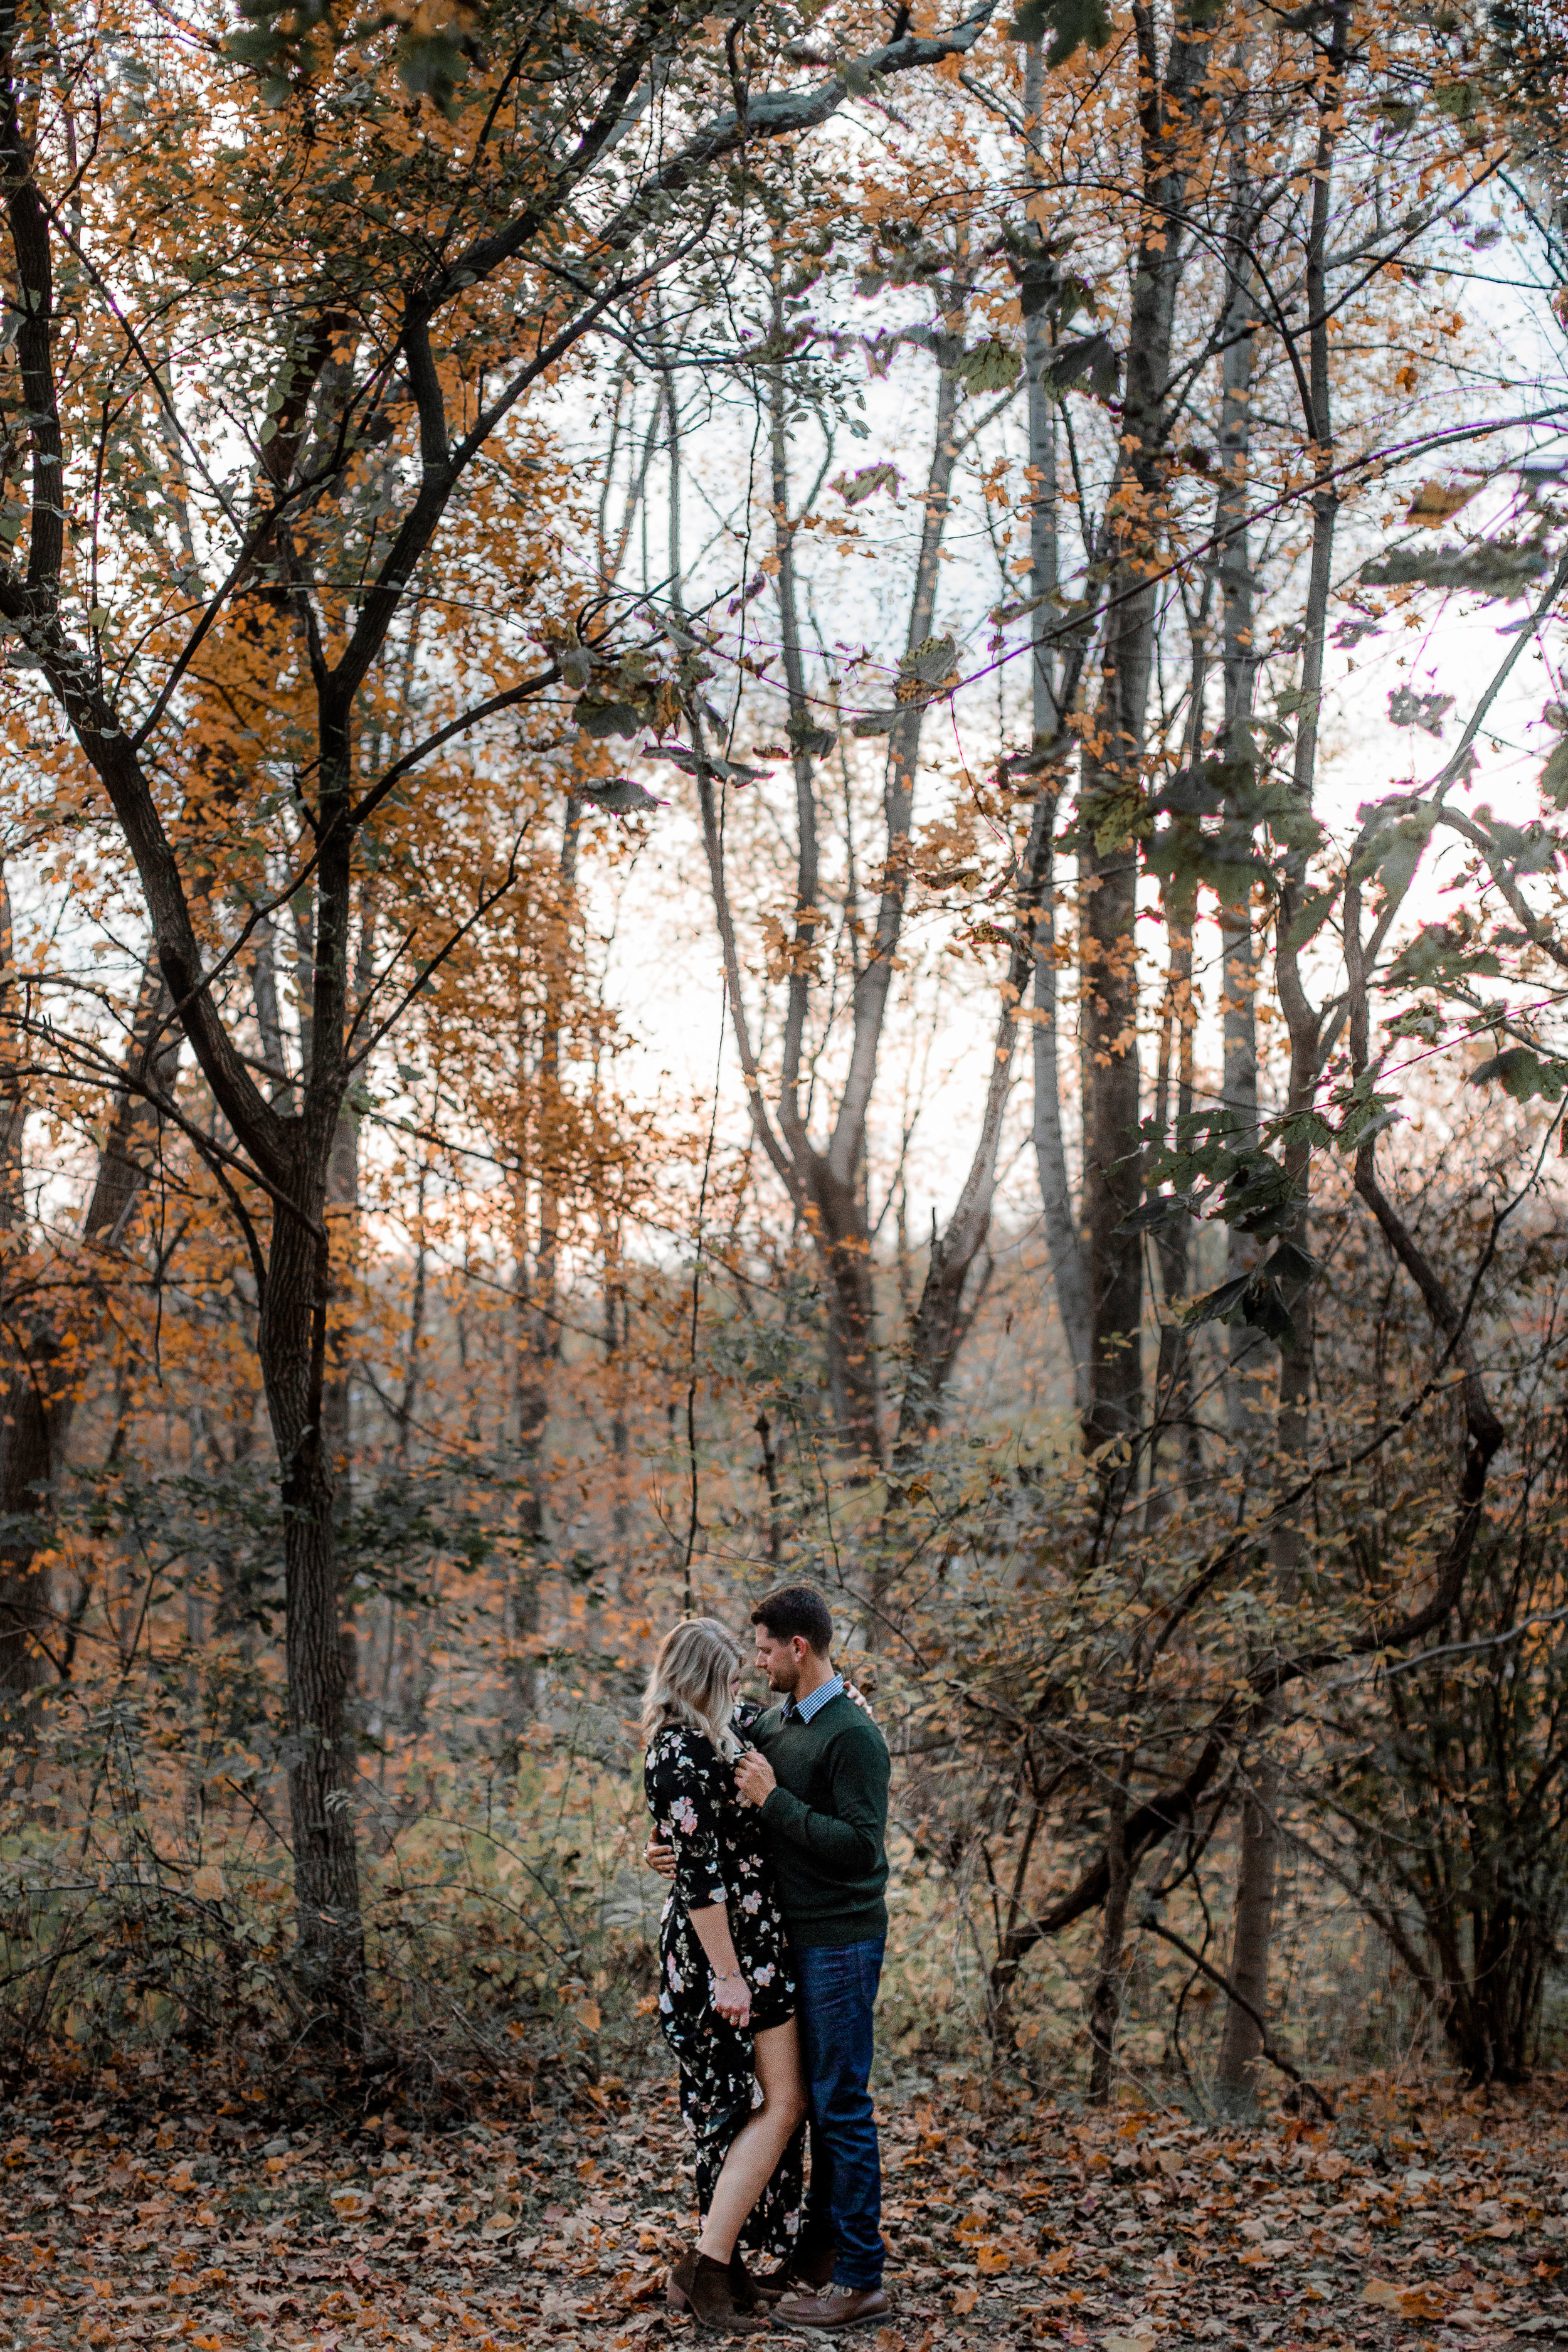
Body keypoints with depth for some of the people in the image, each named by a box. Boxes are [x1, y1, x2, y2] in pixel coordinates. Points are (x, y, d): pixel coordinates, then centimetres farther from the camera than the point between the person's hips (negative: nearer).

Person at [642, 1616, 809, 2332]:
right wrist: (727, 1976, -20)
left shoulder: (708, 1736, 8)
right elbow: (699, 1876, -22)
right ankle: (706, 2266, -3)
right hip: (728, 1945, -10)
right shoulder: (683, 1758, -20)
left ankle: (720, 2259, 20)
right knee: (781, 2102, -6)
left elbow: (758, 1721, 30)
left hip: (752, 1938, 10)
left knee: (738, 2105, 14)